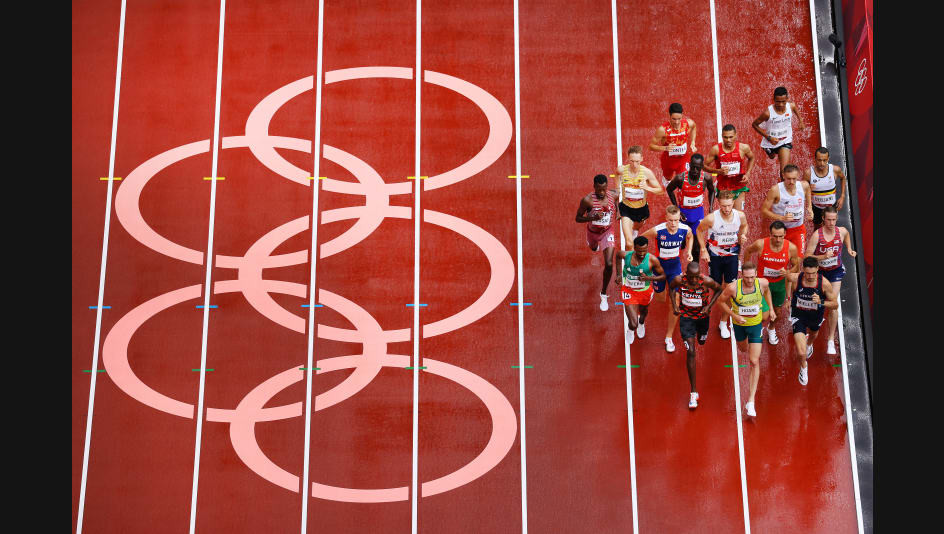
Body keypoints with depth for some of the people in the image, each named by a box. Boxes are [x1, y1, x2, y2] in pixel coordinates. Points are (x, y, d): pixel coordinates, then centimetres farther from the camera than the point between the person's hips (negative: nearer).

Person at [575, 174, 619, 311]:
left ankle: (603, 294, 7)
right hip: (593, 232, 0)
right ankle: (596, 245, 78)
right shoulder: (587, 200, -30)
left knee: (609, 264, -13)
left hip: (607, 232, 0)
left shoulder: (614, 195, -22)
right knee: (593, 248, 35)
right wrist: (592, 217, -38)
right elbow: (578, 218, -20)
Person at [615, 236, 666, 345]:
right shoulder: (626, 255, -25)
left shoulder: (652, 260, -28)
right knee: (633, 324, -8)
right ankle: (630, 330, 33)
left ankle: (641, 323, 73)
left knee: (643, 311, 33)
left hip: (645, 291, 1)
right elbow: (617, 254, 1)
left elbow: (663, 276, -14)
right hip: (629, 292, -1)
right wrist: (618, 274, 0)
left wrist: (649, 278, -33)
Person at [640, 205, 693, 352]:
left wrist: (688, 251, -6)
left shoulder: (685, 229, -20)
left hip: (675, 265, 1)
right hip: (659, 264, -1)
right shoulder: (657, 230, -29)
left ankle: (669, 337, 12)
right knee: (660, 297, 19)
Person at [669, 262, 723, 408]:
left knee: (702, 342, 29)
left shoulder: (707, 281, -27)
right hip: (686, 316, -1)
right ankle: (693, 392, -4)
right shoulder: (679, 280, -25)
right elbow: (671, 287, -1)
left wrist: (709, 306, -16)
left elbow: (719, 289, -6)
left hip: (702, 315, 2)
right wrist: (674, 305, -11)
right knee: (691, 352, -9)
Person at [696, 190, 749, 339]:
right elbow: (699, 230, -4)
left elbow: (744, 226, 8)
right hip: (714, 255, -2)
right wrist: (703, 250, -7)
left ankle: (723, 323, 15)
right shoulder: (711, 218, -24)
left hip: (732, 255, 2)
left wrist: (743, 235, -13)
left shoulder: (740, 215, -16)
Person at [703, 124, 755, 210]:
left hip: (739, 188, 0)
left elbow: (751, 158, 11)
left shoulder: (743, 148, -11)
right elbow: (704, 165, -6)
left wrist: (747, 174, -3)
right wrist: (718, 171, -23)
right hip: (723, 188, 0)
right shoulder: (716, 149, -14)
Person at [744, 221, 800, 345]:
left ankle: (771, 329, 51)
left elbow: (796, 266, -4)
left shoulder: (791, 248, -20)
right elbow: (747, 252, -1)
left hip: (779, 282, 2)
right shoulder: (760, 244, -24)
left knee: (777, 311, 19)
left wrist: (787, 272, -25)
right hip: (763, 281, -2)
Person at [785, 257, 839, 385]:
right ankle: (803, 368, 25)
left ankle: (809, 344, 76)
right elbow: (787, 276, -1)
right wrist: (789, 296, 5)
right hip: (799, 316, -2)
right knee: (801, 353, -11)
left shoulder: (824, 283, -29)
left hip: (816, 316, 2)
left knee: (814, 334, 37)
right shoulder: (795, 278, -28)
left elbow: (835, 304, -18)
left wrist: (821, 302, -37)